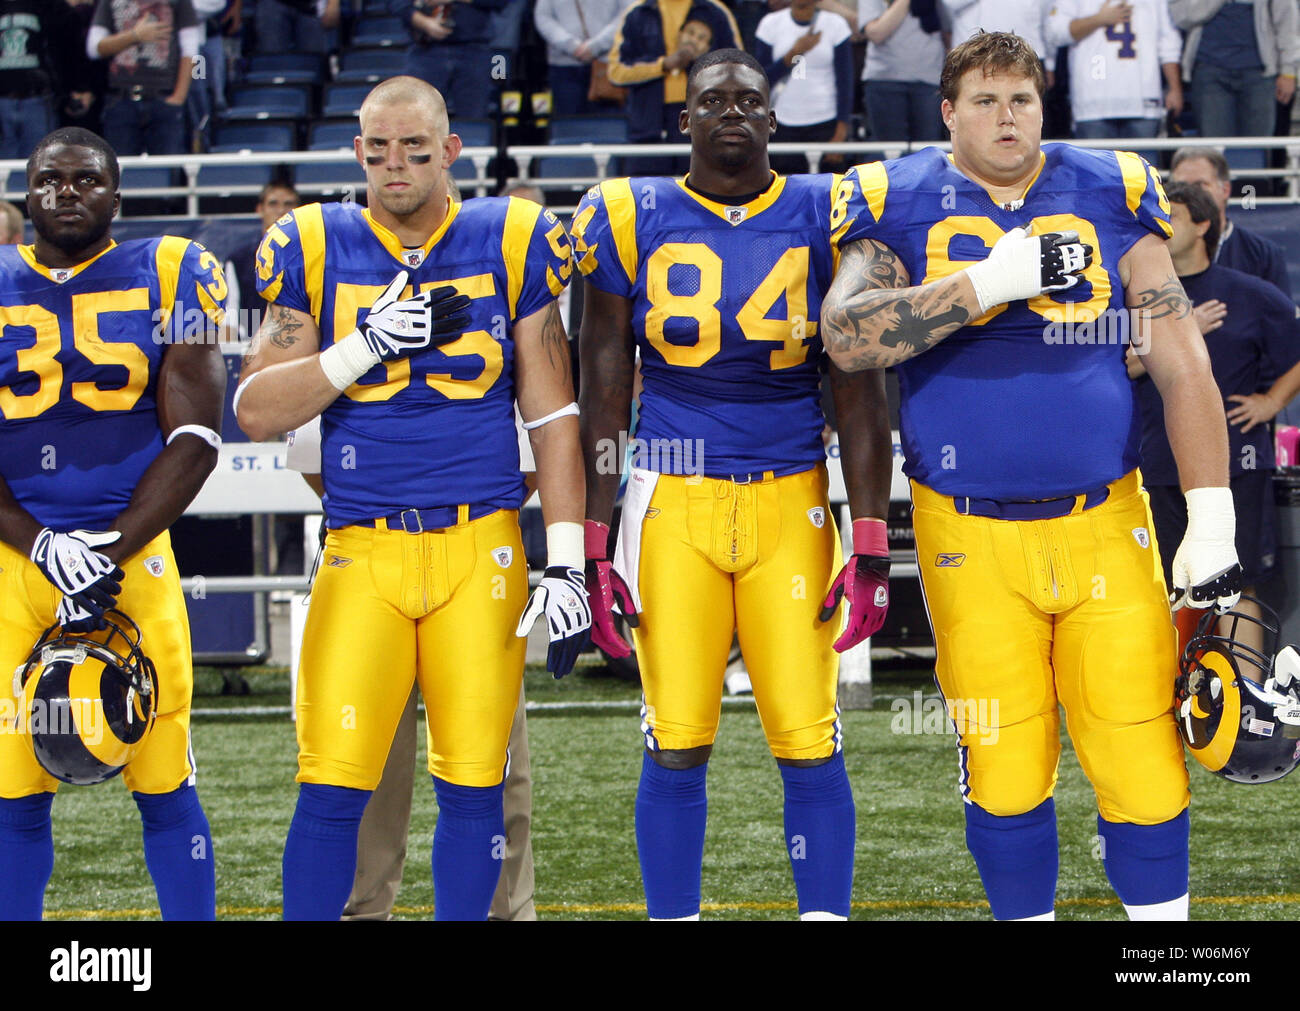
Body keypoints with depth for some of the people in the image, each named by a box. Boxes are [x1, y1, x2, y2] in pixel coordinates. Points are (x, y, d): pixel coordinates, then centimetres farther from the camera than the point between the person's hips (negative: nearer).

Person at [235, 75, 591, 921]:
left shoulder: (508, 245, 5)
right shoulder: (317, 252, 5)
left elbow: (552, 415, 6)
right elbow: (256, 412, 0)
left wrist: (567, 564, -1)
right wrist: (368, 343, -14)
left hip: (481, 549, 0)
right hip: (363, 553, 0)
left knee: (472, 786, 2)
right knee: (332, 786, -7)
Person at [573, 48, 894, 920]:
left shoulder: (823, 219, 1)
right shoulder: (633, 222, 2)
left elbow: (861, 398, 3)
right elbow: (603, 400, 5)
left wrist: (872, 548, -2)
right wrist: (595, 549, 1)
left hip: (791, 506, 0)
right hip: (673, 506, 0)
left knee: (811, 742, -4)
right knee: (676, 744, 0)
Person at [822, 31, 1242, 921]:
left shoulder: (1111, 196, 4)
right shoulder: (903, 205, 1)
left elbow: (1183, 364, 3)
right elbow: (845, 338, -16)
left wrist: (1211, 522, -3)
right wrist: (988, 282, -23)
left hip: (1104, 525, 1)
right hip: (971, 538, -1)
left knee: (1143, 763, -2)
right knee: (1006, 774, 4)